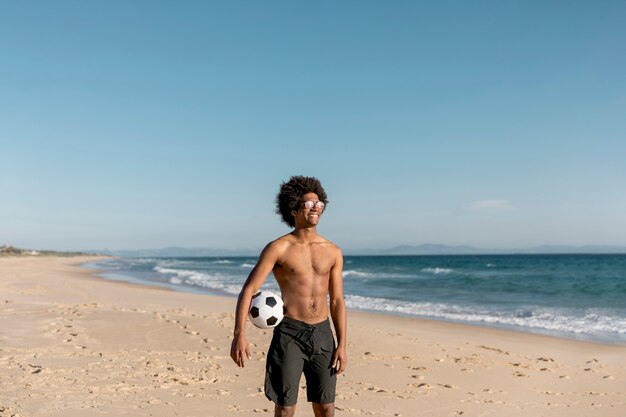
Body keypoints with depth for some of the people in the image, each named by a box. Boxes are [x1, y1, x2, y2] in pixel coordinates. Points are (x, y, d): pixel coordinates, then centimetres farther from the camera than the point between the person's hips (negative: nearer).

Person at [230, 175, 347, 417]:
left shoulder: (333, 252, 6)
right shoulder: (278, 248, -5)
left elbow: (337, 301, 9)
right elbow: (248, 290, -11)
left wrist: (342, 345, 3)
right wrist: (239, 335, -23)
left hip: (322, 334, 3)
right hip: (289, 333, -3)